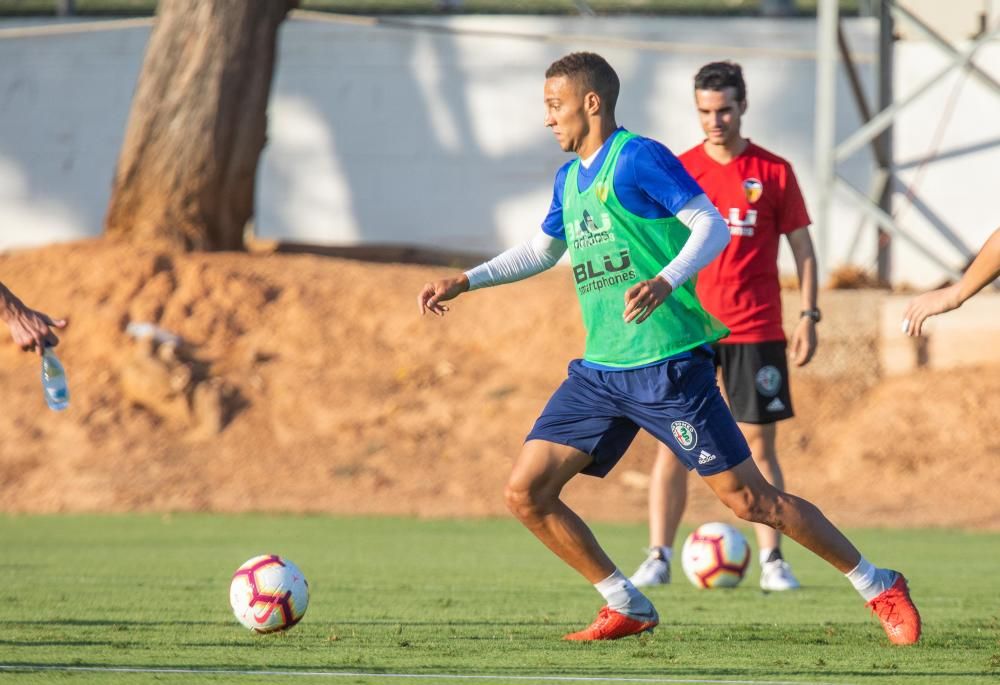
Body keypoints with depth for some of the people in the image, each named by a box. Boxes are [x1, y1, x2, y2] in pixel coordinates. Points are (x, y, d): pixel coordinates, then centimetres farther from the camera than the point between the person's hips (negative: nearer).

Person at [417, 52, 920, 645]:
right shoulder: (569, 179, 16)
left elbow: (713, 227, -15)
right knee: (526, 493, -1)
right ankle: (627, 608, 9)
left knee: (749, 498, -8)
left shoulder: (638, 158, -8)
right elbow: (544, 249, 33)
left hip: (668, 366, -8)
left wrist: (666, 281, -31)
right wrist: (466, 281, 26)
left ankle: (880, 588, 5)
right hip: (600, 372, 8)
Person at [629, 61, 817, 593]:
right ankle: (658, 558, 1)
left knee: (759, 444, 0)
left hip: (756, 330, 0)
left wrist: (807, 315, -1)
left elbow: (802, 248, 7)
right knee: (672, 442, -3)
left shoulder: (773, 171, 3)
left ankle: (772, 562, 4)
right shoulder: (677, 171, 4)